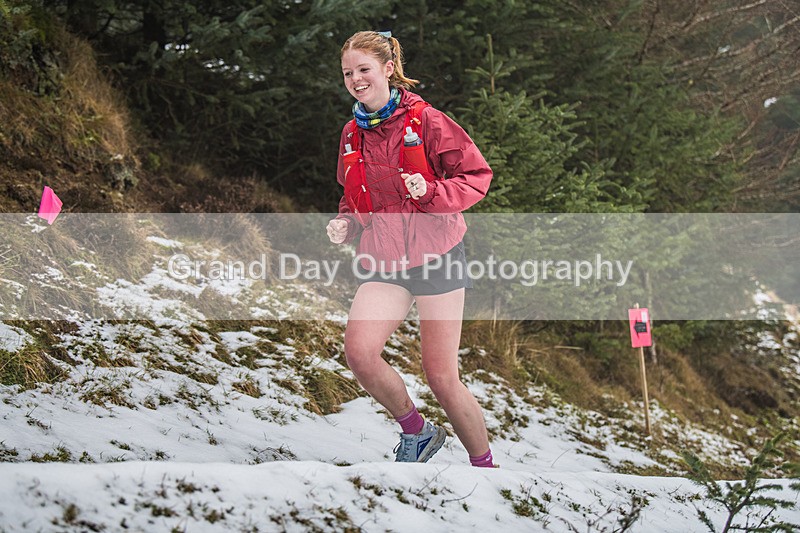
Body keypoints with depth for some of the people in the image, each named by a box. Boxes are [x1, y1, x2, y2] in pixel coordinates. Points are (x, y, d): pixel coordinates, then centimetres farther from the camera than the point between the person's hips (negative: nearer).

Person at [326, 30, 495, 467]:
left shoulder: (426, 121, -7)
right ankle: (416, 432, 5)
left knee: (441, 378, -3)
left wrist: (431, 193, -22)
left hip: (436, 256, -4)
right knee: (359, 352, -21)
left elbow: (477, 176, -5)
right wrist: (346, 223, 2)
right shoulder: (352, 135, 10)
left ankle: (484, 465, 19)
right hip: (384, 264, 4)